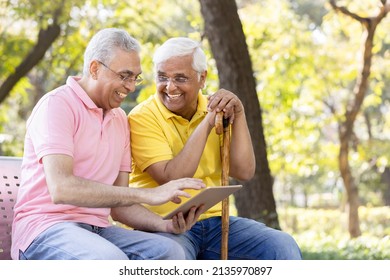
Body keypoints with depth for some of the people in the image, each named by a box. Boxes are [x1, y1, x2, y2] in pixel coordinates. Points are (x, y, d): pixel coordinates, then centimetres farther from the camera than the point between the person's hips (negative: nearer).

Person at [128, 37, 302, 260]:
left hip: (215, 220, 5)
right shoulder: (143, 117, -7)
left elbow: (244, 172, 0)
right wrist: (207, 123, -18)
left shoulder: (215, 111, 8)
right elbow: (171, 179, -18)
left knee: (283, 246, -12)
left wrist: (238, 114, -9)